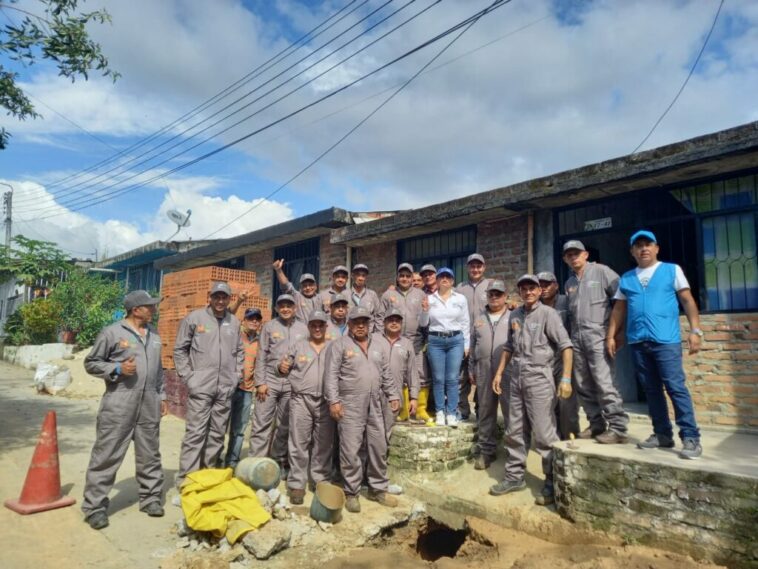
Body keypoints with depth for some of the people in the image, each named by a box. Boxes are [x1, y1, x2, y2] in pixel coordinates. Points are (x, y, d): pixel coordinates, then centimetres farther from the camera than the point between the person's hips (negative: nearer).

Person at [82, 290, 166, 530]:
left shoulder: (154, 335, 13)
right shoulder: (112, 332, -5)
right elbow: (91, 363, 0)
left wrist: (162, 396, 17)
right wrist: (117, 369, -15)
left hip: (149, 405, 6)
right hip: (118, 405, -5)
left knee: (150, 455, 12)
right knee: (107, 455, 0)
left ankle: (151, 498, 24)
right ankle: (95, 506, 13)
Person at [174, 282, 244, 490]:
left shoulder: (234, 322, 9)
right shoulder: (194, 318, -3)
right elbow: (180, 349, 0)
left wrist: (237, 375, 7)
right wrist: (188, 377, -6)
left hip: (226, 388, 4)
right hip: (200, 387, -4)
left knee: (217, 434, 12)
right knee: (195, 433, -4)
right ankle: (185, 479, 5)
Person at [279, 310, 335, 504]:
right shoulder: (298, 346, 10)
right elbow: (285, 367, 11)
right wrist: (282, 367, -11)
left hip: (326, 402, 1)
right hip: (301, 400, 0)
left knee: (324, 444, 8)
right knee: (299, 443, 2)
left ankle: (321, 480, 21)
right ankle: (297, 484, 10)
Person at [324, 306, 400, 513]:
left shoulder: (377, 346, 16)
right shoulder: (339, 345, -1)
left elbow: (387, 374, 19)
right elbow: (331, 375, -8)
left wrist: (393, 395, 12)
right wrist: (334, 401, -15)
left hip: (376, 406, 5)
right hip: (350, 406, -5)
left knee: (379, 448, 10)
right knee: (351, 450, -1)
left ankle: (378, 489, 25)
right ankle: (352, 493, 14)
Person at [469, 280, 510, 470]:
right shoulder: (479, 319, 15)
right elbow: (473, 346, 17)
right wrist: (471, 370, 15)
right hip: (483, 371, 4)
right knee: (485, 411, 8)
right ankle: (486, 450, 18)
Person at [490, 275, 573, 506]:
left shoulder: (547, 314, -6)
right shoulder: (514, 315, 11)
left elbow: (565, 346, -11)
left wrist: (566, 378, -19)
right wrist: (499, 373, 16)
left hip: (539, 378, -6)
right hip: (516, 378, 6)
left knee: (544, 434, -2)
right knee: (514, 432, 13)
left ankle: (552, 483, 11)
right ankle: (514, 476, 26)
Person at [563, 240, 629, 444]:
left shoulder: (601, 271, -2)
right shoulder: (569, 283, 18)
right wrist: (571, 335, 13)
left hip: (597, 335, -7)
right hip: (577, 338, 7)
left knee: (604, 383, -12)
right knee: (584, 386, 8)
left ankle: (618, 429, -3)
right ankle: (597, 425, 19)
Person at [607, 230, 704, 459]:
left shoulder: (672, 270, 6)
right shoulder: (626, 278, 14)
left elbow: (687, 300, 2)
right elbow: (619, 309, 15)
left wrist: (695, 330, -7)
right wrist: (611, 336, 10)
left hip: (666, 340, -4)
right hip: (638, 342, 4)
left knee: (676, 387, -7)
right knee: (651, 390, 10)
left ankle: (691, 437, 0)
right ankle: (662, 434, 19)